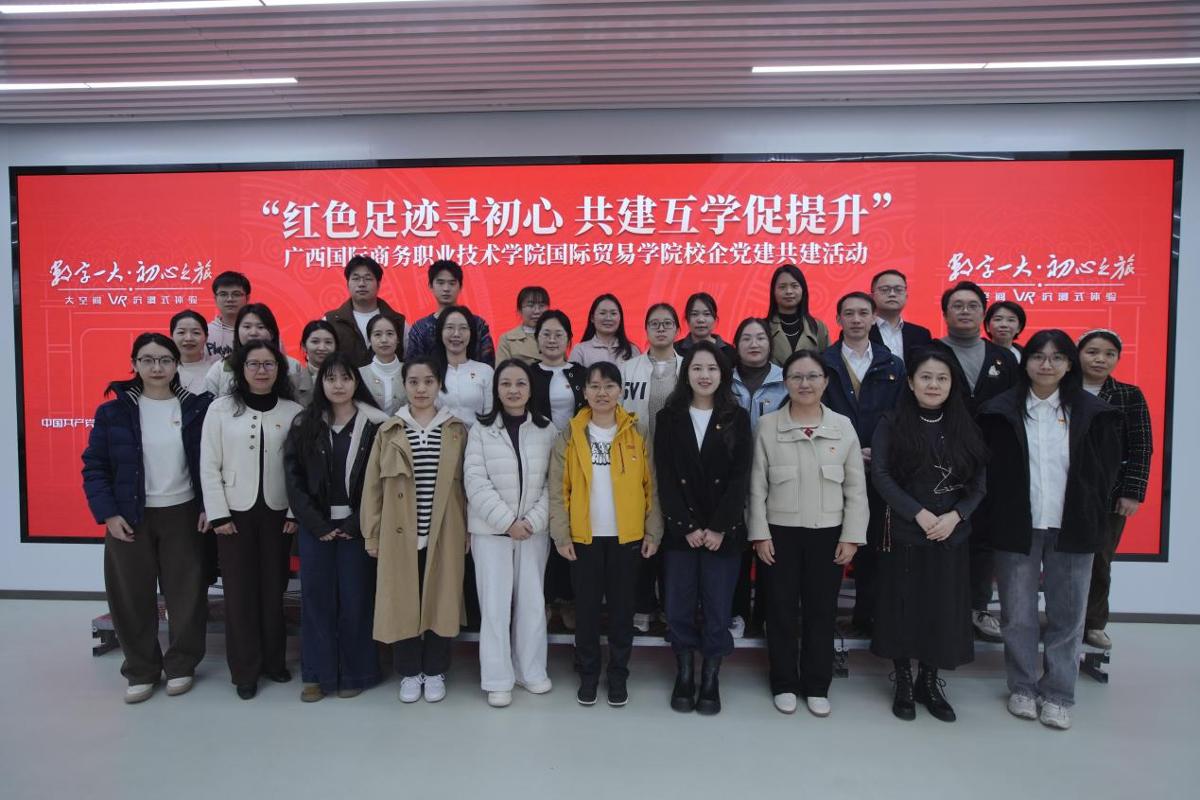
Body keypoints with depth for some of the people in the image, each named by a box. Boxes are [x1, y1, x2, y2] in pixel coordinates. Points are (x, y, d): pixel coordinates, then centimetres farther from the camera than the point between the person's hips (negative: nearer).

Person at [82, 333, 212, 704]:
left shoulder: (197, 408, -3)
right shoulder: (113, 411, -3)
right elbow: (94, 466, -1)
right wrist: (108, 513, -9)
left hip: (183, 515, 0)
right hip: (129, 517, 1)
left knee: (186, 593, 7)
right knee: (131, 597, 8)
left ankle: (181, 665, 25)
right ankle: (141, 671, 25)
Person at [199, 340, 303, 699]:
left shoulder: (294, 412, 0)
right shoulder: (221, 408, -1)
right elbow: (209, 466, -2)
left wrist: (297, 512, -5)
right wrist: (218, 514, -7)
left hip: (277, 512, 1)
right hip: (235, 512, 0)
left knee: (274, 588, 8)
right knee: (239, 590, 4)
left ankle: (274, 660, 25)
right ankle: (245, 670, 17)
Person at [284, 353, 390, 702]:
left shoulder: (375, 424, -3)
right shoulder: (304, 424, 5)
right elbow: (294, 477, 1)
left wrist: (356, 523, -12)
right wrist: (316, 523, -7)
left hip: (356, 525, -2)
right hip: (315, 525, 2)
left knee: (355, 598, 3)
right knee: (316, 597, 6)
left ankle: (354, 672, 17)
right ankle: (317, 674, 18)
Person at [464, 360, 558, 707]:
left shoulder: (547, 430, 2)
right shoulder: (480, 430, -2)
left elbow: (553, 482, 0)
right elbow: (475, 482, -8)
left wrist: (533, 520, -11)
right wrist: (507, 522, -14)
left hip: (534, 530, 2)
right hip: (491, 530, -1)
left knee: (532, 601, 9)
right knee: (494, 604, 3)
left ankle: (531, 670, 25)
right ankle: (498, 679, 14)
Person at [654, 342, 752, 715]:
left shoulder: (737, 418, 2)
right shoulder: (669, 418, 3)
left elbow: (739, 477, -3)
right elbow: (665, 477, -2)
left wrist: (718, 527, -11)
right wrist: (688, 527, -10)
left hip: (724, 531, 0)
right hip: (679, 530, 1)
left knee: (718, 608, 4)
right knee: (679, 607, 6)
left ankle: (711, 679, 20)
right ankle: (684, 674, 23)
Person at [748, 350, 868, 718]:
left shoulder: (843, 426, 2)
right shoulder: (768, 425, -2)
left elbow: (856, 488, 3)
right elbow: (757, 485, -2)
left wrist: (851, 536, -2)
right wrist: (760, 534, -6)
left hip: (828, 534, 1)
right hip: (779, 533, -1)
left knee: (821, 611, 9)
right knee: (781, 610, 7)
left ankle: (817, 686, 25)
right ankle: (784, 684, 23)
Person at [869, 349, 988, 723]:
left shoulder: (965, 428, 6)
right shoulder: (891, 424, -2)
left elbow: (979, 482, 4)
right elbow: (881, 475, -9)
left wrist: (954, 516, -11)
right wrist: (920, 514, -15)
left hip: (951, 535, 3)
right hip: (904, 534, -2)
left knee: (944, 610, 8)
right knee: (903, 607, 5)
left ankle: (930, 683, 25)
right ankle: (903, 682, 21)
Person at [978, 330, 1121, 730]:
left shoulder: (1093, 412, 2)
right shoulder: (1001, 412, -1)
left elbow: (1105, 471, 6)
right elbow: (987, 471, 3)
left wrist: (1090, 517, 2)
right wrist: (996, 517, 0)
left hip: (1072, 529, 1)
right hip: (1017, 528, 0)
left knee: (1067, 614, 8)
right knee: (1018, 615, 7)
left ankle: (1057, 693, 22)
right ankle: (1022, 687, 24)